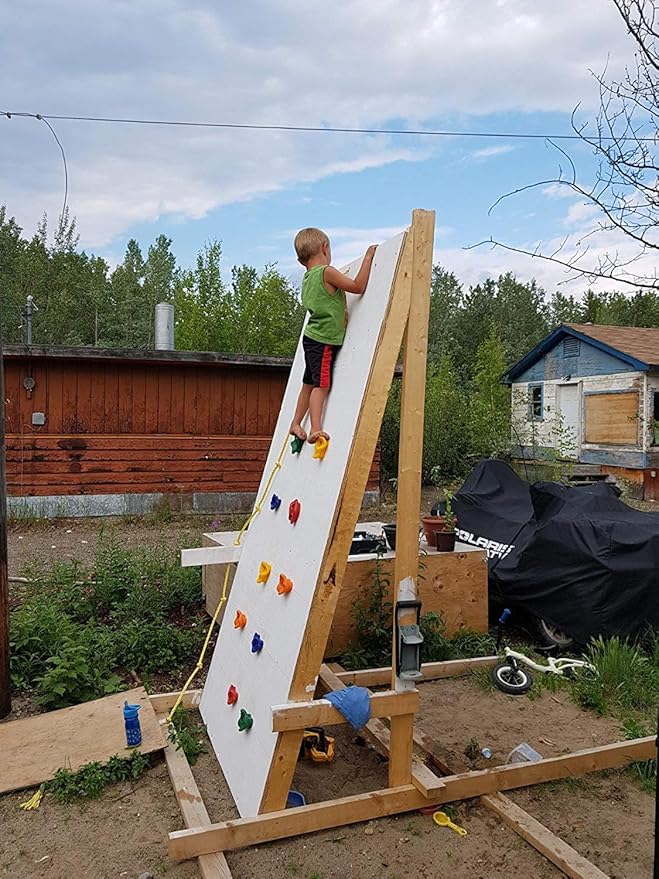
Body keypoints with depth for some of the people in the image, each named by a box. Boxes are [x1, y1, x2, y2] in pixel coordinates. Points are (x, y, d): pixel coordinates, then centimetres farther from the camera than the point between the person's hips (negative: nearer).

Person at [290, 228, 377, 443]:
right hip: (324, 340, -9)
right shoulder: (327, 272, -14)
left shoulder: (307, 278, 13)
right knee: (322, 385, -11)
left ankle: (296, 424, 25)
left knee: (309, 384, 17)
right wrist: (368, 257, -8)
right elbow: (358, 286, -14)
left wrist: (341, 314, 23)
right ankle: (316, 428, -15)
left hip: (312, 337, 9)